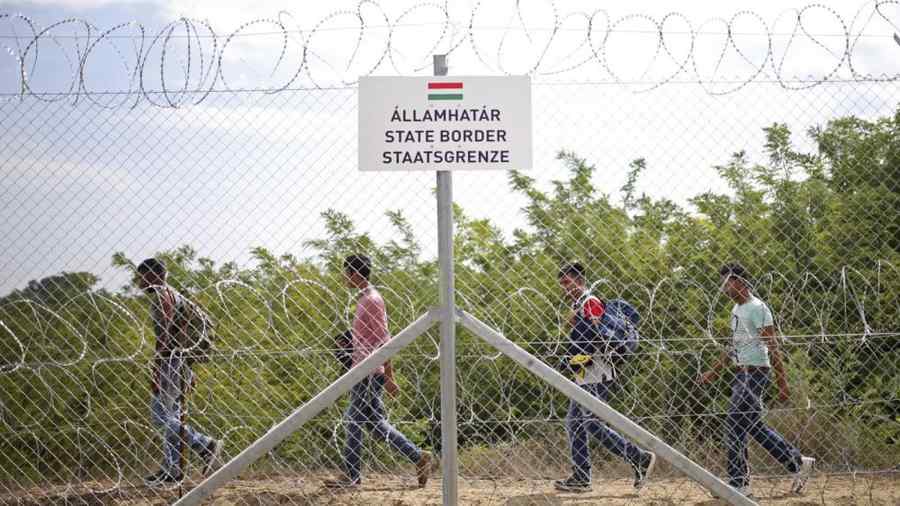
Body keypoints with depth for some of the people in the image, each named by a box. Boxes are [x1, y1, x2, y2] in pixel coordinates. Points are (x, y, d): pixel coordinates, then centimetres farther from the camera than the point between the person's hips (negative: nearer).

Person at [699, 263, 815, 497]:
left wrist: (782, 382, -20)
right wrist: (714, 371, 26)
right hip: (741, 373, 10)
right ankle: (797, 462, 18)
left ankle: (738, 484, -7)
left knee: (735, 427, -10)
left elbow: (772, 346, -17)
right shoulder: (737, 309, 17)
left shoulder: (757, 308, -13)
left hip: (755, 372, -10)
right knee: (753, 426, 10)